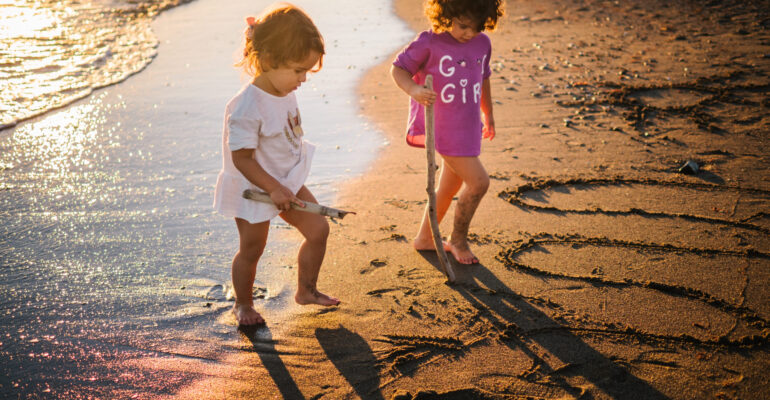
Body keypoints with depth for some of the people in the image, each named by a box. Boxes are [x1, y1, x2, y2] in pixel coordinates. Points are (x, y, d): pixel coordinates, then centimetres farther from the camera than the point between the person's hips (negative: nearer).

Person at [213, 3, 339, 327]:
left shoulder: (286, 93, -4)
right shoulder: (247, 107, -29)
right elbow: (242, 158, -26)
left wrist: (286, 185, 15)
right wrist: (274, 189, -27)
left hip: (287, 183, 7)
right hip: (254, 191, -7)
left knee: (318, 229, 7)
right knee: (251, 249, 8)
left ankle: (306, 290, 26)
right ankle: (243, 304, 31)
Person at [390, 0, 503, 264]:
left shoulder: (482, 44, 5)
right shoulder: (429, 43, -14)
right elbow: (398, 69, -8)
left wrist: (488, 114, 31)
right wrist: (413, 89, -29)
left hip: (468, 128, 7)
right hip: (441, 127, -7)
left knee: (450, 187, 17)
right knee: (478, 181, -12)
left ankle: (424, 238, 34)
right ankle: (458, 240, 9)